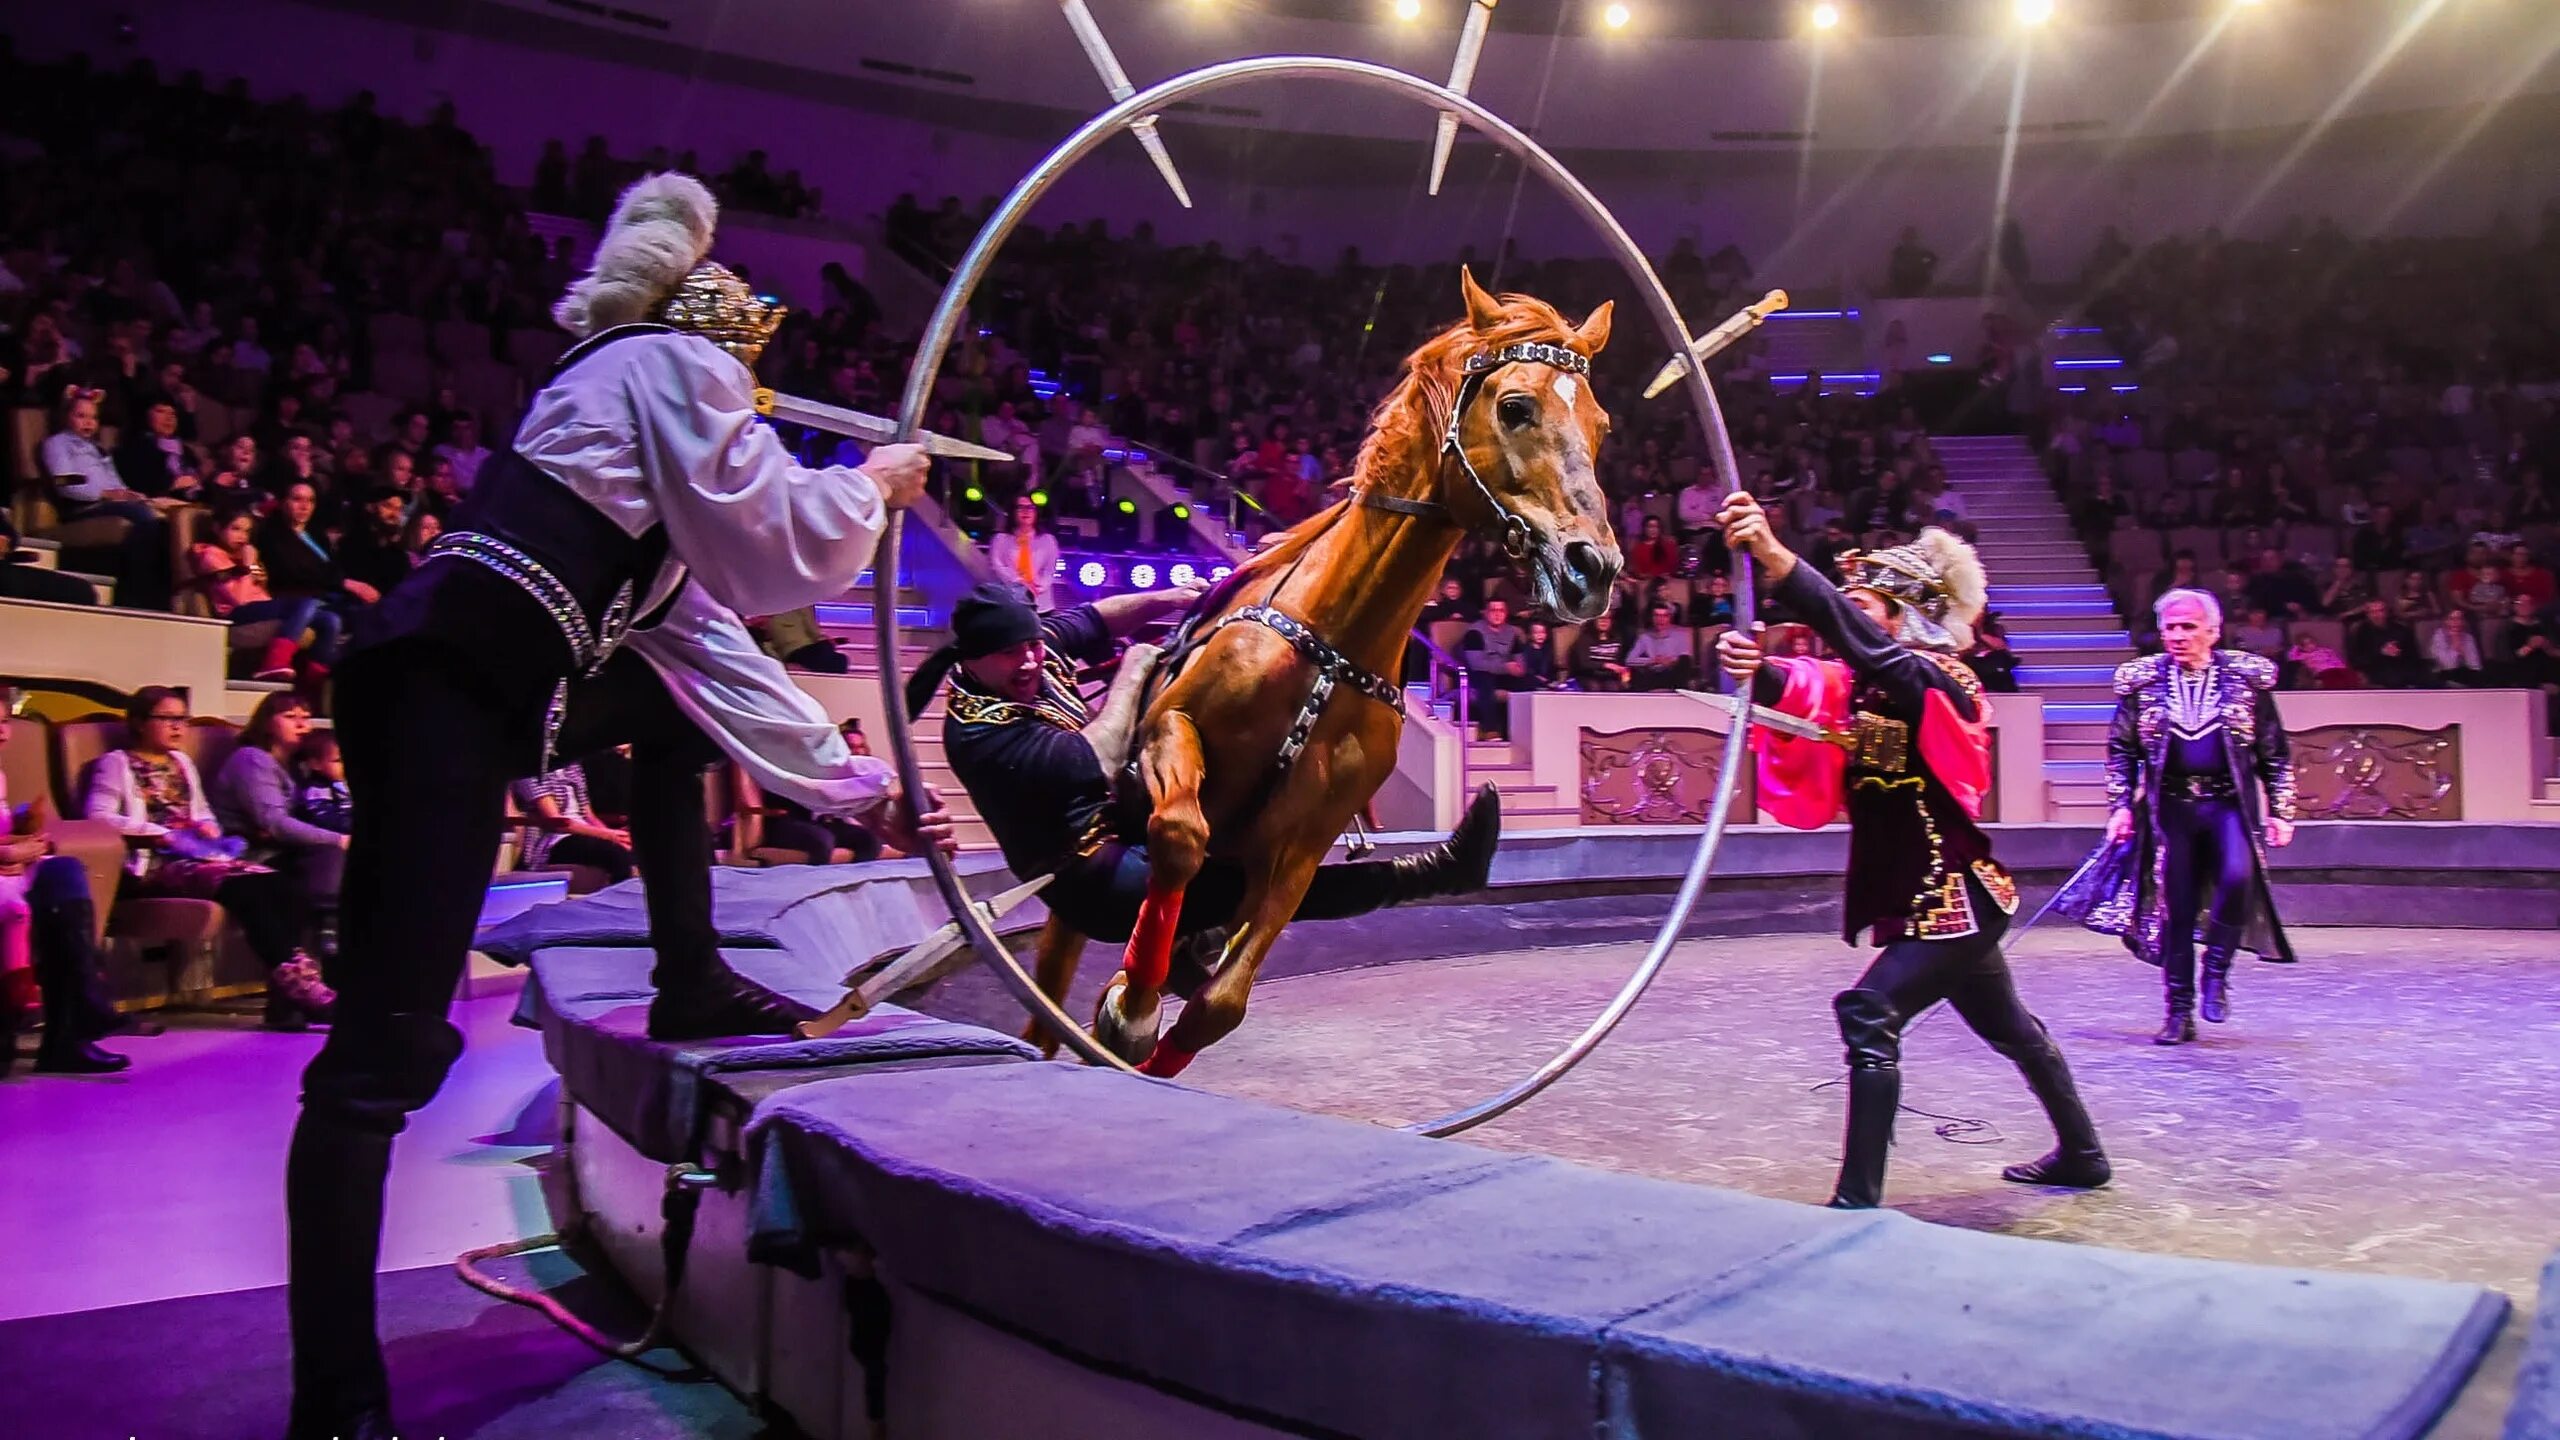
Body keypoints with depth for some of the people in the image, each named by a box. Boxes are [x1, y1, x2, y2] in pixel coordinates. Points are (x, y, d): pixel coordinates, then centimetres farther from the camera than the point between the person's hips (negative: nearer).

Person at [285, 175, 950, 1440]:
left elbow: (712, 645, 28)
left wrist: (858, 788, 29)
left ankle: (691, 987, 33)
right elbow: (781, 555, -3)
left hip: (495, 686, 10)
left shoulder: (630, 392, 29)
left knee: (675, 698, 30)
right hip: (444, 687, -10)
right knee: (387, 1048, -11)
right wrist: (873, 486, 16)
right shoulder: (671, 361, 5)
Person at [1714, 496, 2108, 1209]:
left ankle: (1858, 1199, -15)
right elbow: (1801, 686, -16)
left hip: (1953, 898, -10)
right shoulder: (1858, 686, 5)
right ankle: (2083, 1155, 43)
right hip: (1921, 900, 10)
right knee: (2007, 1026, 23)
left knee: (1869, 1014, -19)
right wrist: (1752, 668, -41)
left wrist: (1774, 554, -49)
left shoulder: (1938, 682, -16)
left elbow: (1858, 639, -35)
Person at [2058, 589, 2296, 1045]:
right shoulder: (2141, 680, 3)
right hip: (2170, 806, 1)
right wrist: (2120, 806, 1)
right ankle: (2179, 1012, 14)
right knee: (2175, 909, 2)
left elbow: (2275, 752, 8)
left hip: (2230, 803, -1)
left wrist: (2280, 811, 4)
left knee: (2238, 877, -25)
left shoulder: (2248, 677, 2)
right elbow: (2120, 750, 10)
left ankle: (2216, 970, 0)